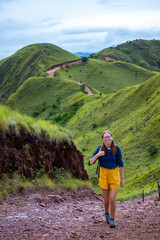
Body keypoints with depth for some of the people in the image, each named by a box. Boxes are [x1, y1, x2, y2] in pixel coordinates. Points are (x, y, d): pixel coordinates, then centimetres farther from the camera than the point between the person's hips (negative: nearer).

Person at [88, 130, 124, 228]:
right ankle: (107, 213, 43)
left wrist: (122, 178, 3)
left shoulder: (117, 148, -8)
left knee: (112, 199, -9)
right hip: (104, 174, 1)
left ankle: (112, 219, 12)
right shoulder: (100, 148, -9)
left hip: (114, 174, 0)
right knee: (106, 200, 11)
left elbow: (120, 163, 1)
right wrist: (97, 155, -27)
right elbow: (90, 163, -10)